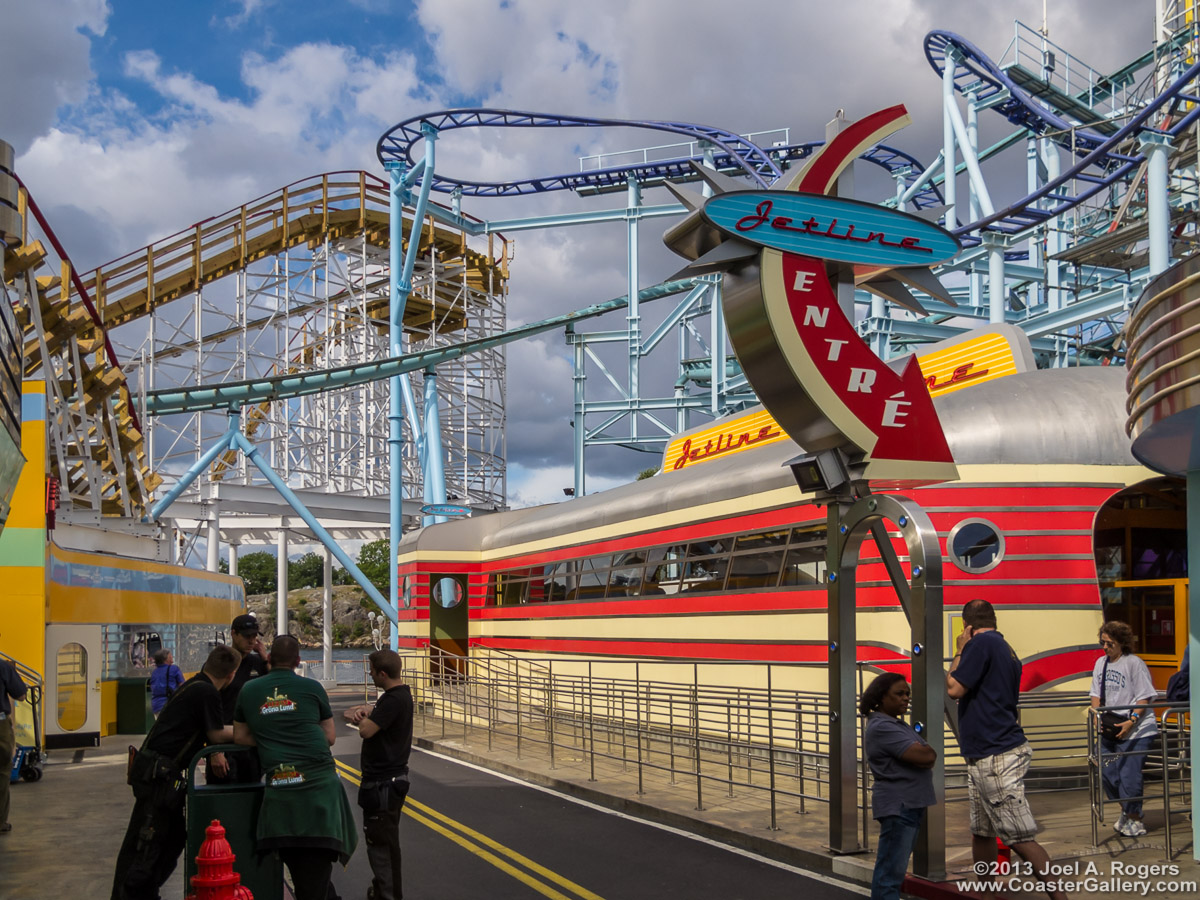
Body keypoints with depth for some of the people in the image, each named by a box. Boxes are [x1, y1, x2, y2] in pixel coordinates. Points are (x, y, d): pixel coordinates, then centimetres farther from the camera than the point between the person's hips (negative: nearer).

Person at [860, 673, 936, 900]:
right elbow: (925, 757, -19)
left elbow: (928, 756, 14)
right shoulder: (881, 727, -15)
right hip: (898, 806, -10)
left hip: (910, 805, 10)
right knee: (890, 871, -9)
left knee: (895, 869, 13)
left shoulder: (899, 724, 16)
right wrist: (928, 752, 1)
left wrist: (923, 753, -5)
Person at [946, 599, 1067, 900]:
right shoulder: (1005, 649, 17)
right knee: (981, 832, 16)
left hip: (997, 758, -10)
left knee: (1020, 838, -10)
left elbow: (954, 689, -13)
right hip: (983, 758, 10)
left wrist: (960, 650, -3)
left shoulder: (982, 642, -13)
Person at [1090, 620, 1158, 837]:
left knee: (1128, 775, -8)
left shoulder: (1134, 663, -9)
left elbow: (1144, 698, -11)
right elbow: (1096, 694, 18)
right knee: (1107, 774, 6)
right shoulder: (1101, 663, 12)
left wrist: (1131, 721, -21)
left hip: (1136, 731, -7)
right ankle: (1126, 811, 28)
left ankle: (1134, 819, 10)